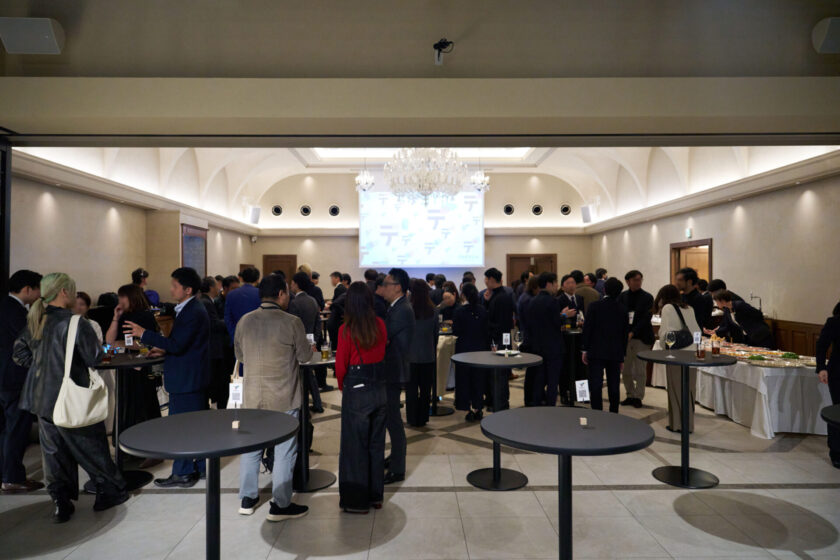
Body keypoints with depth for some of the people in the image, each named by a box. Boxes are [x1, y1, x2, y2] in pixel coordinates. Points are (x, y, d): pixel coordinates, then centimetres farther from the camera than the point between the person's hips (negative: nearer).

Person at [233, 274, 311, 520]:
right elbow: (304, 356, -6)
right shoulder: (292, 322, -14)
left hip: (252, 396, 5)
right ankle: (280, 505, 14)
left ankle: (247, 499, 29)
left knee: (250, 447, 18)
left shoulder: (244, 321, 0)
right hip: (283, 398, -5)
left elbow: (239, 355, 11)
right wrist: (311, 348, 15)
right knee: (284, 451, 6)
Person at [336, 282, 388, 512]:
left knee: (355, 446, 8)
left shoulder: (346, 330, -14)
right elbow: (382, 353, 7)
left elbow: (341, 366, -8)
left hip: (357, 392, -5)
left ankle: (356, 501, 20)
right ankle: (375, 495, 29)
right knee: (376, 444, 17)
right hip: (380, 389, 5)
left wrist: (343, 387, 8)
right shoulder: (380, 325, -1)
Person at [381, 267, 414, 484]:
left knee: (393, 419, -2)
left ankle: (397, 470, 9)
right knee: (391, 417, 20)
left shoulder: (402, 311, -21)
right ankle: (395, 458, 36)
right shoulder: (397, 307, 12)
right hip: (390, 370, 10)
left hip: (394, 372, -10)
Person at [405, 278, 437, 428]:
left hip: (411, 355, -3)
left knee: (411, 388, 8)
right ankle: (423, 418, 21)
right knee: (425, 387, 12)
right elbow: (435, 333, 7)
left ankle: (413, 419, 15)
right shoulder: (433, 310, -2)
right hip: (428, 355, 4)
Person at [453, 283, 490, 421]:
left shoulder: (459, 311, -13)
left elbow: (456, 332, -12)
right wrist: (487, 347, 10)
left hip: (464, 348, -4)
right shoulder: (482, 310, 0)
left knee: (464, 378, 6)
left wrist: (453, 324, 8)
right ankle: (478, 408, 17)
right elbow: (487, 330, 3)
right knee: (479, 378, 12)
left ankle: (469, 409, 5)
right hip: (480, 348, 4)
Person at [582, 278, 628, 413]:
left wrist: (585, 349, 1)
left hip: (596, 352, -3)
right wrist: (622, 356, 15)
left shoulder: (594, 306, -7)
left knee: (595, 386, -1)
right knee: (614, 386, 10)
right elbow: (625, 334, 8)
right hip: (616, 353, 3)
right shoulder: (622, 310, 4)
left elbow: (587, 328, -7)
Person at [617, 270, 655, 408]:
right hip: (624, 337, 3)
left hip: (641, 338, -2)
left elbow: (645, 318, -8)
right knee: (626, 370, 7)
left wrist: (632, 333, -18)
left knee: (640, 370, -1)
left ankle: (638, 397, 10)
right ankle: (630, 395, 20)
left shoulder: (647, 297, 0)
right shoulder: (622, 297, 8)